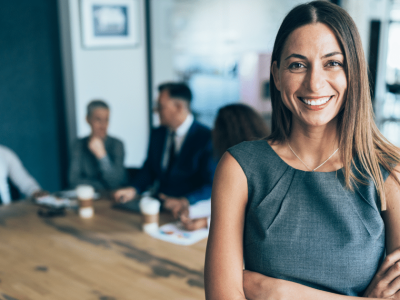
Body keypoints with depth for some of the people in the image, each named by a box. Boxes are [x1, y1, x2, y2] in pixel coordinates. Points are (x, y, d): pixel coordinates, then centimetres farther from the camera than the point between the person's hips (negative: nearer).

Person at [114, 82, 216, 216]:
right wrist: (133, 190, -1)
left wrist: (184, 201, -28)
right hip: (158, 205, 5)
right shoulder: (157, 134, 10)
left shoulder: (207, 138, -10)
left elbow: (212, 185, -13)